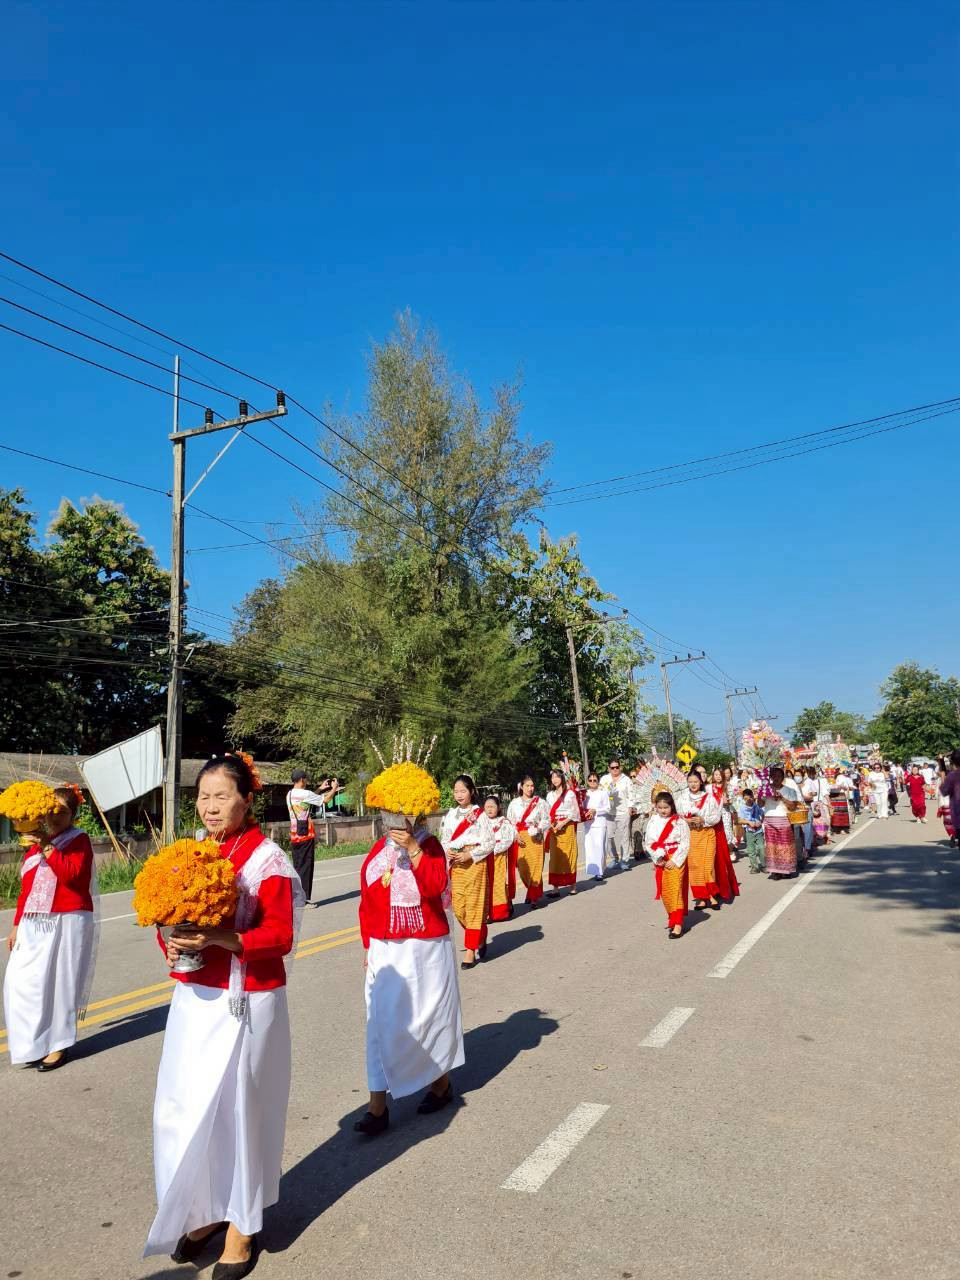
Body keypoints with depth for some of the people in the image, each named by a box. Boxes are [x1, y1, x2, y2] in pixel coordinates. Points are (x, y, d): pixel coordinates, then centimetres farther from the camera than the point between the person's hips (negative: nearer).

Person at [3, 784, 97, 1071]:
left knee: (58, 981, -1)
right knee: (21, 980, 3)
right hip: (34, 926, 6)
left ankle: (59, 1045, 13)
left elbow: (71, 873, -22)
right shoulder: (36, 841, 15)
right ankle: (35, 1043, 18)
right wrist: (17, 926, 14)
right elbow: (26, 888, 17)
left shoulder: (79, 840, -4)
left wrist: (46, 846, -23)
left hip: (67, 922, -6)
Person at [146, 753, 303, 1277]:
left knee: (236, 1108, 5)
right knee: (183, 1109, 11)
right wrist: (173, 943, -9)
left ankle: (242, 1222, 26)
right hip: (194, 998, 6)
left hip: (246, 1003, -6)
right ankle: (205, 1209, 33)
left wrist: (218, 938, -28)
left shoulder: (267, 859, -14)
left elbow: (281, 937, -16)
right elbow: (175, 916, 13)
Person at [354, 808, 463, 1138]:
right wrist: (367, 946, 9)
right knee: (383, 1023, 1)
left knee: (429, 1015, 13)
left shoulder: (430, 846, -7)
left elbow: (436, 885, -25)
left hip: (426, 950, -2)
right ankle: (377, 1107, 7)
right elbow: (367, 904, 8)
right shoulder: (376, 852, 1)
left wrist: (412, 848, -31)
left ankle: (441, 1082, 35)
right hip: (385, 951, 3)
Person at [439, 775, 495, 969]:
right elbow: (444, 840, 15)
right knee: (458, 906, 3)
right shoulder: (449, 815, 10)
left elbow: (490, 842, -7)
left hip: (475, 863, -5)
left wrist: (469, 855, -15)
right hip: (455, 864, 5)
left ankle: (471, 950, 6)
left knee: (474, 905, -2)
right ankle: (480, 937, 28)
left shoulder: (479, 814, -5)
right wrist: (447, 851, -6)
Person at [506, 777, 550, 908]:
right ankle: (532, 891, 24)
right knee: (522, 867, 1)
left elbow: (546, 820, 5)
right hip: (520, 839, 2)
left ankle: (534, 898, 2)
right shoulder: (514, 803, 8)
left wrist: (538, 828, -13)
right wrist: (515, 835, -5)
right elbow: (510, 821, 8)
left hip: (535, 838, -1)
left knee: (535, 866, -7)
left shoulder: (539, 802, 4)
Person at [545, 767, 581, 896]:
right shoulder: (550, 795, 13)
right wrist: (551, 823, -3)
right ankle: (555, 887, -1)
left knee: (568, 856, -2)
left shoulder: (570, 793, -1)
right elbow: (548, 813, 15)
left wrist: (563, 823, -13)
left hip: (567, 827, -4)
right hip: (554, 829, 4)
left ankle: (573, 885, 8)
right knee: (555, 857, -1)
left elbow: (575, 811, -4)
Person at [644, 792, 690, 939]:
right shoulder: (653, 822, 2)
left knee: (675, 891, -9)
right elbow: (648, 842, 3)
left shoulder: (679, 822, -8)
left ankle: (678, 924, -6)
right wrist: (657, 858, -8)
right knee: (664, 892, 10)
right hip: (660, 862, 4)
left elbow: (685, 844, -8)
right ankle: (672, 918, 29)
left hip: (675, 861, -4)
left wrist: (674, 860, -13)